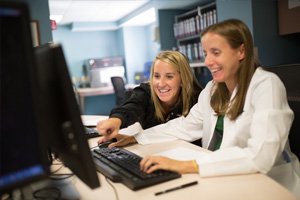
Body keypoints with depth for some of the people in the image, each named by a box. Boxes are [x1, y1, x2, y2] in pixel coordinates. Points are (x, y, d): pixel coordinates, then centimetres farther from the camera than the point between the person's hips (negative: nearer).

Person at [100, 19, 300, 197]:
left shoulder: (266, 86, -19)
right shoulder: (213, 88, 4)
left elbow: (260, 156, -29)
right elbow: (185, 127, 9)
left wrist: (184, 166, -36)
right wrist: (135, 137, 0)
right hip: (220, 179, 6)